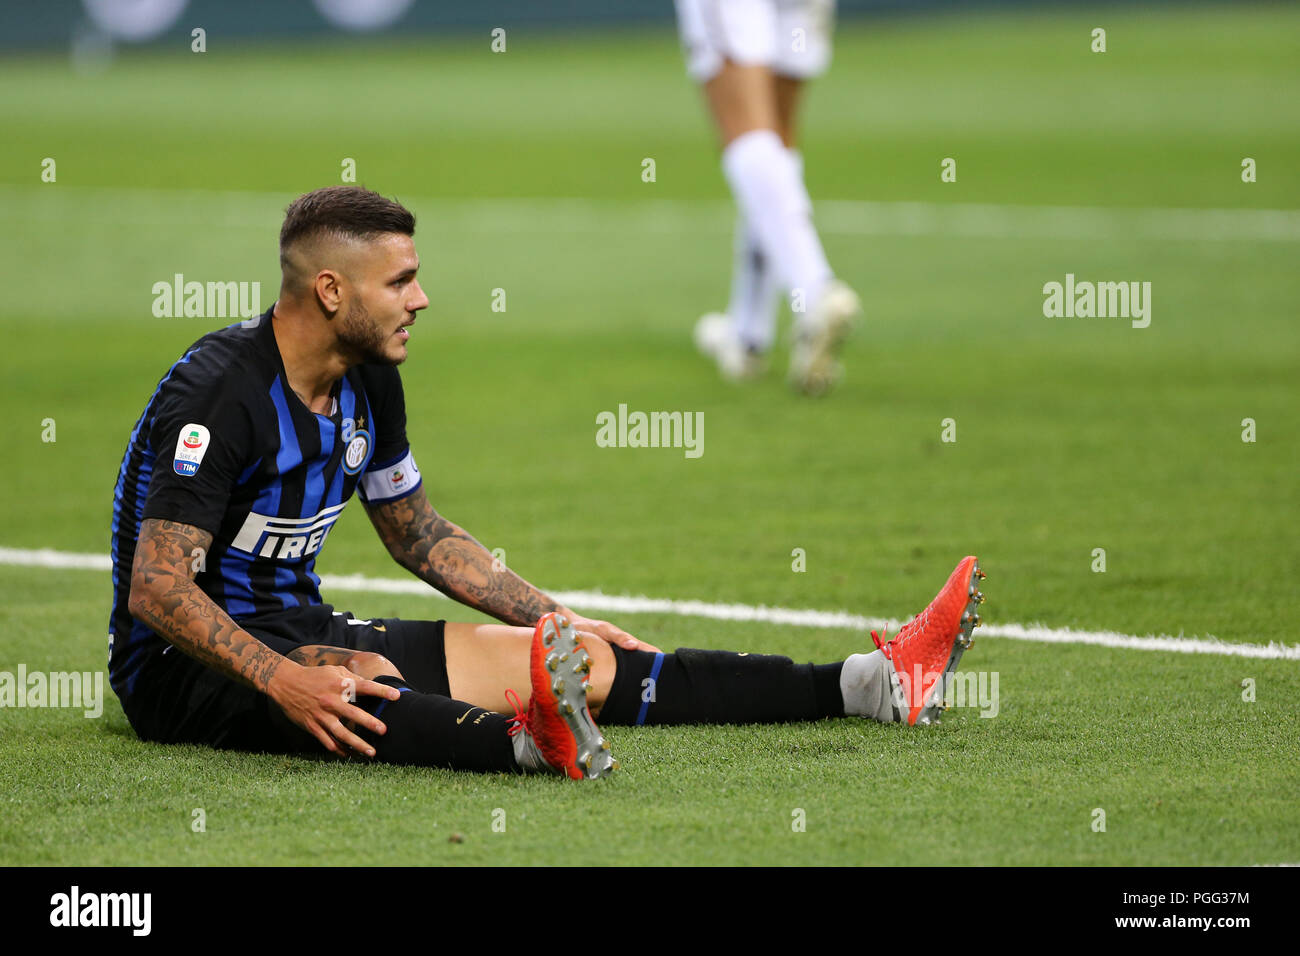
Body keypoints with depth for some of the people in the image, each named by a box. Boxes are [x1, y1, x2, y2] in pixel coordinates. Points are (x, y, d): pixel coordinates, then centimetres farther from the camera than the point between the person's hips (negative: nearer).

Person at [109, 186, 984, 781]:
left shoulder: (368, 385, 6)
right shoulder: (220, 389, -22)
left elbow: (419, 534, 22)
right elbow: (156, 588, -27)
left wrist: (555, 622, 16)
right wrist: (286, 682, -39)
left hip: (299, 632, 8)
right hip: (185, 664, -8)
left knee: (524, 660, -4)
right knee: (343, 690, -41)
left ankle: (871, 684, -9)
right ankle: (531, 741, -72)